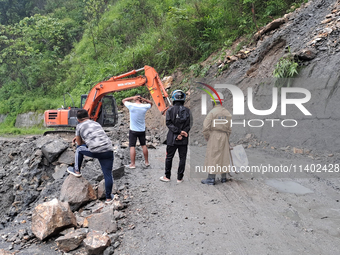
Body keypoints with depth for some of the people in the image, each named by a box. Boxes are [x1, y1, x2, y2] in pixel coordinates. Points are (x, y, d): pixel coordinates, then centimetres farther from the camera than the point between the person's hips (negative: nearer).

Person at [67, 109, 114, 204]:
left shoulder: (79, 126, 12)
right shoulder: (97, 124, 27)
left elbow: (79, 143, 21)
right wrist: (79, 137, 45)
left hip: (95, 152, -4)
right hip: (108, 151, 4)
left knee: (79, 148, 26)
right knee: (108, 175, 12)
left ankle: (77, 171, 37)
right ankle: (108, 197, 20)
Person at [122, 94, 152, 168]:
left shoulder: (131, 106, -13)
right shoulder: (144, 107, -6)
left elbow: (123, 100, 5)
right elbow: (151, 103, 16)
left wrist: (132, 98, -5)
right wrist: (144, 99, -1)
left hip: (133, 130, -3)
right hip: (142, 130, 3)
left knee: (132, 146, 0)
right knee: (143, 145, 15)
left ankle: (132, 164, 0)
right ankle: (147, 162, 24)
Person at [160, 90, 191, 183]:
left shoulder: (170, 110, -4)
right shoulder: (187, 111, 1)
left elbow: (169, 123, -12)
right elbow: (188, 125, -5)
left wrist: (179, 132, -13)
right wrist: (181, 133, -10)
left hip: (172, 138, -1)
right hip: (184, 140, 1)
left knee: (169, 157, 11)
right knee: (182, 158, 9)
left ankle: (167, 176, 19)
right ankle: (179, 178, 12)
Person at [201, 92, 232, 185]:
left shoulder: (212, 112, -10)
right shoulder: (227, 113, 6)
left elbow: (206, 126, -15)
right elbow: (229, 128, 5)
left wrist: (206, 137, -1)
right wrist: (226, 137, 14)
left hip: (214, 136, -5)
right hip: (224, 136, 5)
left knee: (213, 157, -2)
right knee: (224, 156, 12)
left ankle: (211, 178, 1)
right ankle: (223, 177, 20)